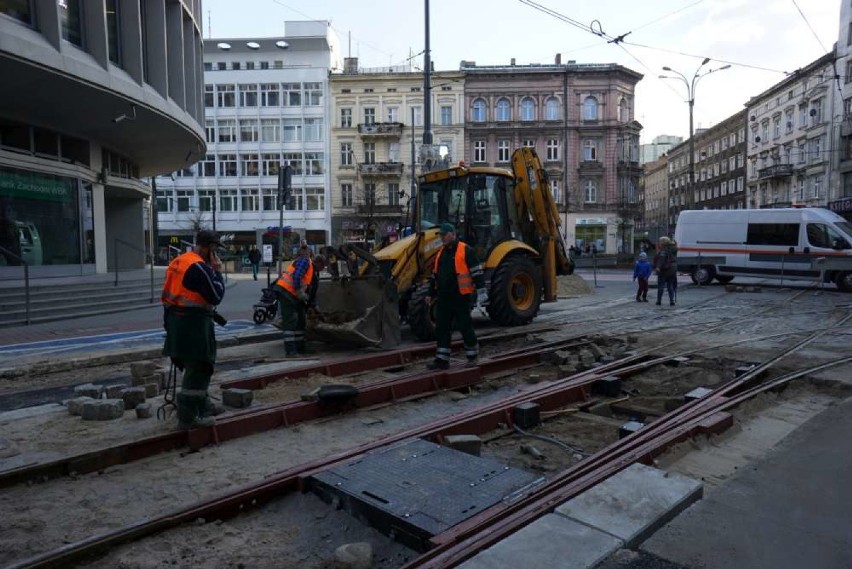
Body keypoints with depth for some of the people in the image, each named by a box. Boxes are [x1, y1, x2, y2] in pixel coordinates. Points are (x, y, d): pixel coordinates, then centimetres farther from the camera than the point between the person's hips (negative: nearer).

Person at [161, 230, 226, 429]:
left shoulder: (177, 262, 12)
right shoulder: (200, 267, -18)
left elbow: (173, 293, 17)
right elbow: (217, 296, -16)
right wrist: (216, 271, -7)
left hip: (177, 321, 10)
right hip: (193, 324, -10)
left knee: (198, 368, 22)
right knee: (197, 371, -1)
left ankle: (202, 405, 36)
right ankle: (188, 417, 4)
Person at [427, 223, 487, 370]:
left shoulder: (466, 251, -8)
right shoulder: (441, 252, 13)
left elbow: (477, 273, -11)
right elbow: (435, 275, 21)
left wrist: (481, 294, -15)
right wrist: (431, 294, 23)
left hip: (461, 297, -7)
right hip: (443, 298, 7)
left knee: (465, 327, 2)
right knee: (442, 329, 6)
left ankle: (473, 355, 20)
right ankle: (442, 359, 14)